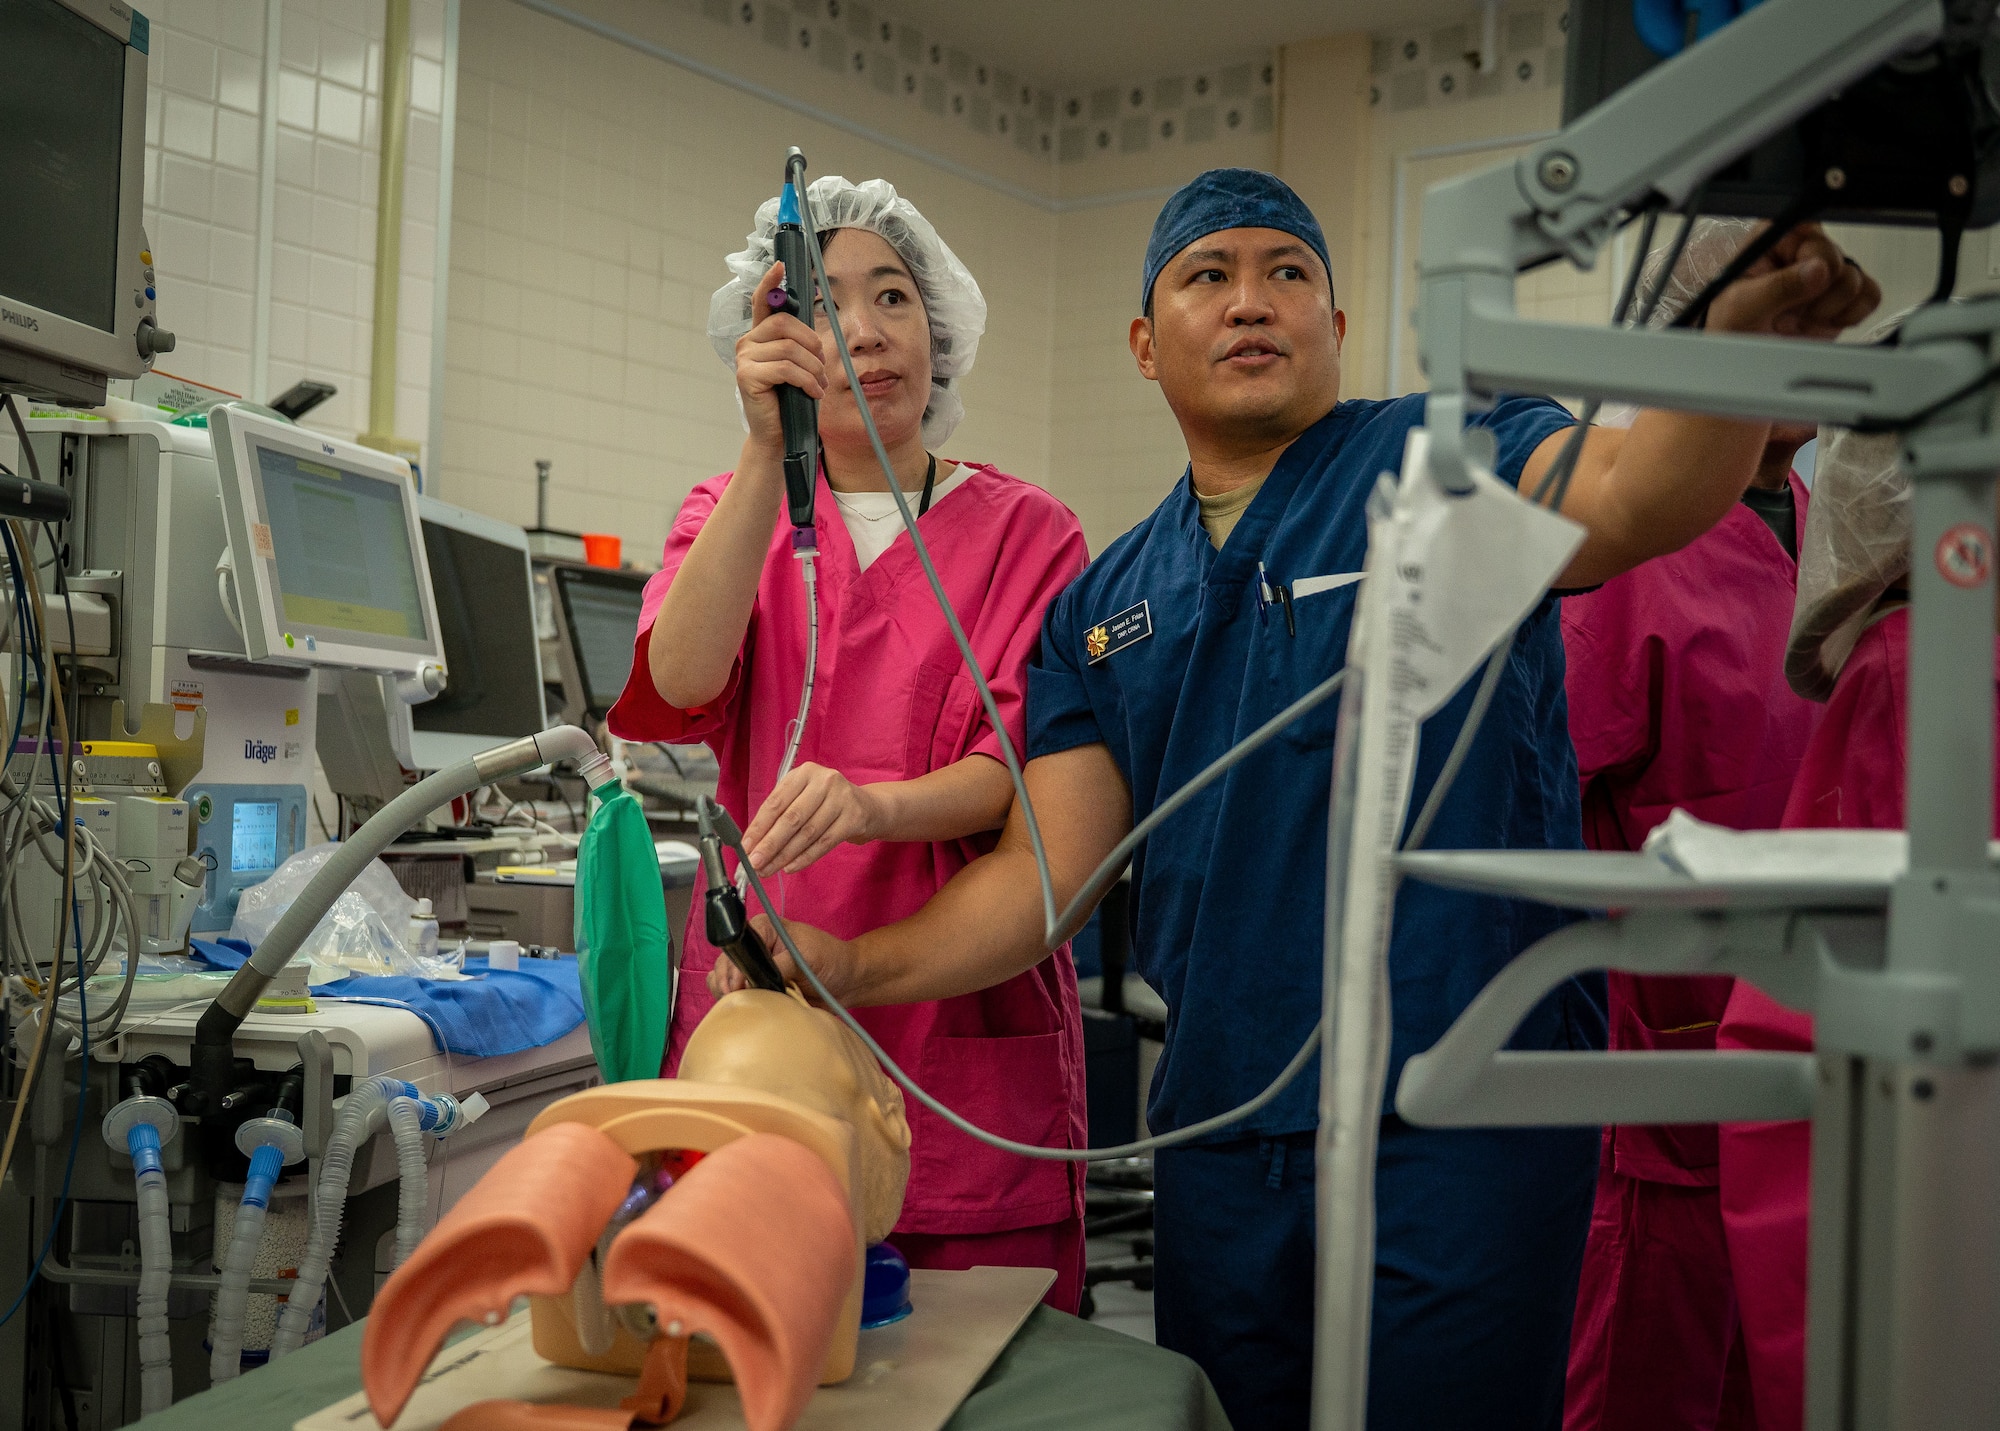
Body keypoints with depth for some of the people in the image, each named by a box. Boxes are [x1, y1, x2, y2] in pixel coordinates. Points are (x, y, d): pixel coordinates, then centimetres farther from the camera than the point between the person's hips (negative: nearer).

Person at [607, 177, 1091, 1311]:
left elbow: (1023, 772, -6)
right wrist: (767, 453, -19)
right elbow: (677, 694, -10)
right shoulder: (731, 514, 11)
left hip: (963, 1019, -1)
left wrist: (877, 807, -27)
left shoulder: (1026, 530, 5)